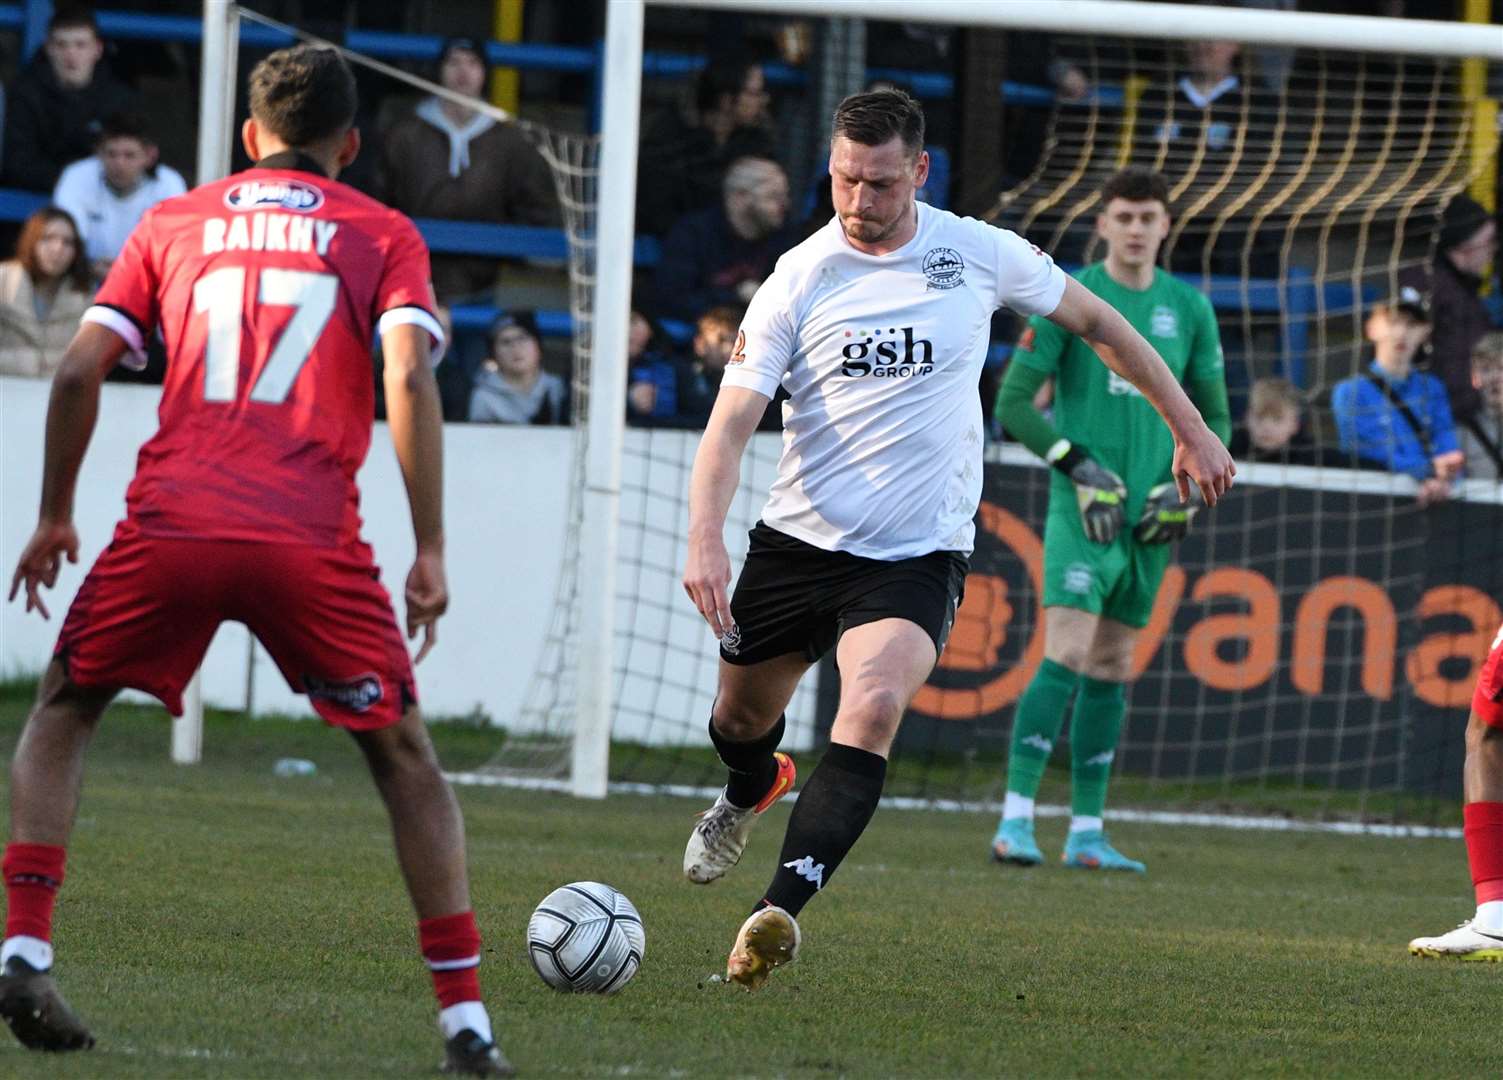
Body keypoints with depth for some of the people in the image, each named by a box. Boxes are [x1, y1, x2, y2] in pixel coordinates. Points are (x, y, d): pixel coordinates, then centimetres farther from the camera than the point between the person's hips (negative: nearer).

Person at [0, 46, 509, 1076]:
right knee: (405, 757, 14)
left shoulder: (173, 223, 18)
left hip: (168, 526, 1)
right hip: (313, 544, -1)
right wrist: (431, 554, -1)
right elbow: (408, 379, -3)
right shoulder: (385, 236, 13)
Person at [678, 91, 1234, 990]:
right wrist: (706, 537, -28)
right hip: (798, 538, 2)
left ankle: (783, 908, -35)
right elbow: (733, 420, -11)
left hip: (918, 554, -2)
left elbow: (1093, 320, 13)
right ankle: (754, 789, 56)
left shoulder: (978, 254, -3)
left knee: (873, 709, -27)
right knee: (741, 718, 17)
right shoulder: (799, 281, -6)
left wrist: (1189, 427, 17)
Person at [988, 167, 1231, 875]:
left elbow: (1214, 419, 17)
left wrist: (1187, 487, 0)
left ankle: (1086, 833, 12)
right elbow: (1013, 402, -5)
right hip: (1083, 508, -5)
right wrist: (1079, 466, -13)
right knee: (1067, 656, -17)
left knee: (1112, 668, 8)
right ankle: (1015, 820, -19)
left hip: (1150, 518, 5)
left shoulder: (1189, 309, 10)